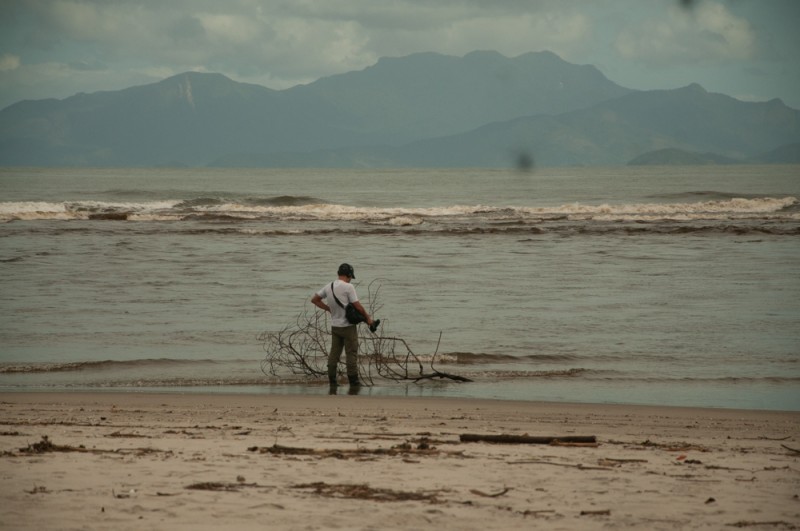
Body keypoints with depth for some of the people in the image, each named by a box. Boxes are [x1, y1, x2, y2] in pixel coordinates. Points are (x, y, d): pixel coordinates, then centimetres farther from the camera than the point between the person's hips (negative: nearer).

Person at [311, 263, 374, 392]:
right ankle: (353, 382, 4)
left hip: (335, 326, 6)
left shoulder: (328, 287, 4)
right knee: (351, 353, 1)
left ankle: (332, 381, 9)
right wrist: (368, 317, 2)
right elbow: (358, 306, -12)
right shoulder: (348, 287, -15)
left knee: (334, 354, 9)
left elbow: (314, 299, 12)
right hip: (348, 325, -6)